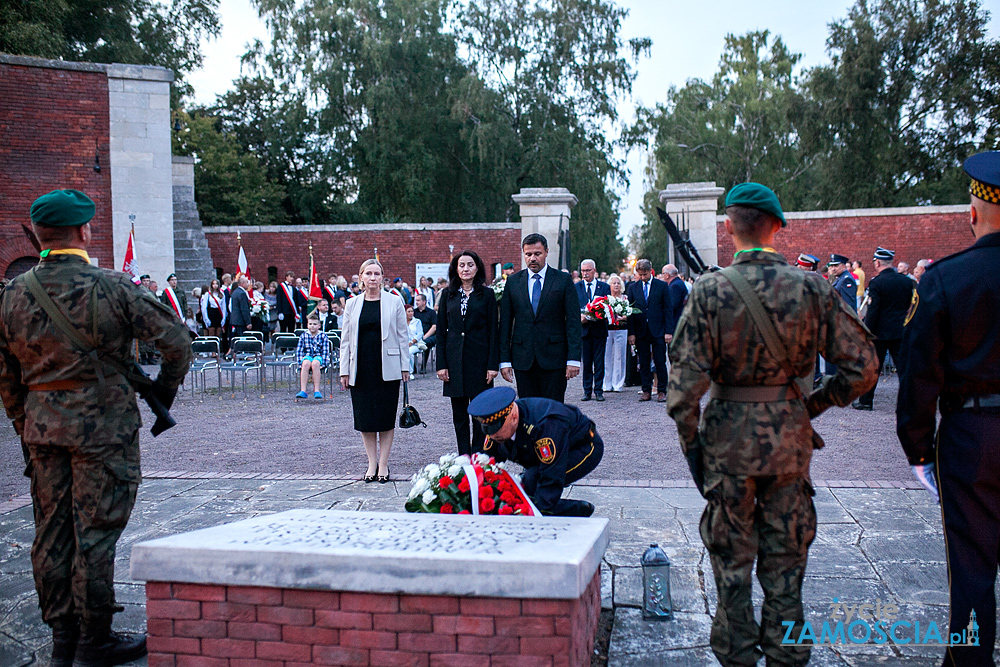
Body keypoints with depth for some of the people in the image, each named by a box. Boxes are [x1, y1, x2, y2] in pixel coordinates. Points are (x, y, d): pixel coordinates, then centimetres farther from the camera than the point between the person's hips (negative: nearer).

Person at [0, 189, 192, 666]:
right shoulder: (113, 287, -12)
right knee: (95, 532, 2)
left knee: (51, 531, 13)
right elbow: (175, 337, -11)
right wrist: (164, 390, 5)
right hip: (103, 428, -5)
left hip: (42, 429, 5)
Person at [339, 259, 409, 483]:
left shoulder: (394, 302, 2)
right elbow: (346, 339, 9)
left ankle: (383, 464, 12)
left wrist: (405, 366, -1)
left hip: (387, 368, -2)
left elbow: (403, 336, 3)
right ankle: (372, 463, 16)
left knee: (386, 416, 2)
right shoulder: (352, 304, 8)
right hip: (361, 369, 2)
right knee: (365, 417, 5)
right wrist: (344, 370, 4)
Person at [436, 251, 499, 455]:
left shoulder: (486, 294, 2)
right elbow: (441, 331, 6)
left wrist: (493, 364, -7)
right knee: (459, 412, 6)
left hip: (479, 357, -2)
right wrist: (441, 364, -1)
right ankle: (463, 456, 15)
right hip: (454, 358, 2)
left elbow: (493, 331, 0)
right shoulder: (448, 294, 7)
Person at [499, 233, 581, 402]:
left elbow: (573, 322, -2)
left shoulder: (563, 281, 2)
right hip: (523, 359, 2)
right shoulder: (513, 282, 8)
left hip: (554, 358, -2)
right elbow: (505, 323, 8)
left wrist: (573, 359, -9)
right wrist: (504, 360, 1)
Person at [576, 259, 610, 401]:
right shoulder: (576, 287, 8)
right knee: (586, 363, 5)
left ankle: (598, 390, 9)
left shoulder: (604, 287, 6)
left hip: (599, 329, 0)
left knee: (599, 362, 1)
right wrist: (579, 316, -15)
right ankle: (587, 391, 12)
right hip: (583, 328, 1)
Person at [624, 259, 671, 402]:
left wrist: (668, 331, -5)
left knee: (660, 362, -1)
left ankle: (662, 391, 8)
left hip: (658, 331, -2)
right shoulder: (632, 288, 7)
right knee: (643, 363, 6)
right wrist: (631, 333, -2)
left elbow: (667, 309, 2)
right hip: (640, 331, 2)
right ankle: (646, 391, 13)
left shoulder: (662, 286, 2)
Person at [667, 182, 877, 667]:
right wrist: (813, 405, 8)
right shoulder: (811, 287, -5)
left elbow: (687, 377, -14)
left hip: (729, 436, -2)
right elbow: (862, 365, -4)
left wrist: (689, 442, -3)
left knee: (732, 557, 13)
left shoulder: (710, 290, -11)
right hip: (791, 436, 2)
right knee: (785, 556, 16)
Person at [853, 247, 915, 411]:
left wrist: (866, 333, -10)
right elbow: (910, 307, 12)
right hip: (901, 331, 5)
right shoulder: (906, 281, 4)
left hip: (880, 332, -4)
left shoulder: (876, 282, -13)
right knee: (903, 366, 5)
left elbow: (872, 311, -15)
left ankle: (866, 400, 16)